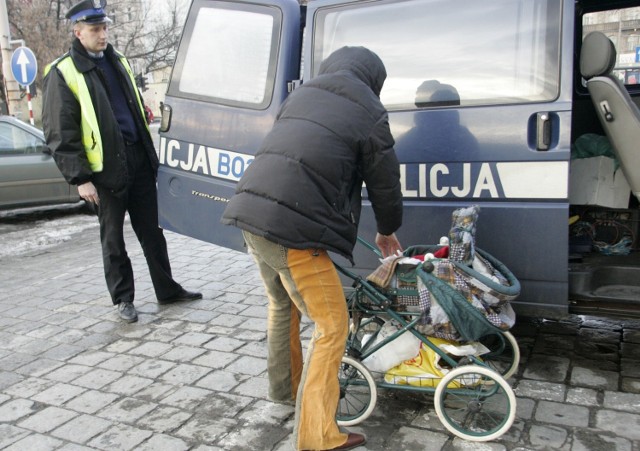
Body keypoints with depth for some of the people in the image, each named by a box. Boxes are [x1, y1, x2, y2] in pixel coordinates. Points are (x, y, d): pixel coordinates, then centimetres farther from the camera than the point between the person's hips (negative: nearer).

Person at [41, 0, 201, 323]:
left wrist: (150, 152, 15)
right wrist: (80, 178, -13)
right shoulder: (63, 73, -6)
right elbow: (60, 135, -9)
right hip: (105, 169, -5)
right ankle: (123, 299, 19)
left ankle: (167, 290, 22)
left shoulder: (118, 61, 14)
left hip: (140, 161, 6)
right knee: (113, 238, 6)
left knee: (151, 230, 11)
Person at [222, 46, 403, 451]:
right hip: (292, 228, -8)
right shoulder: (369, 114, 2)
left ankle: (285, 387, 47)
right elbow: (385, 183, 9)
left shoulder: (302, 94, 20)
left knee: (282, 304, 28)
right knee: (331, 326, 3)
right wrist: (388, 230, 29)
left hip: (251, 212, 8)